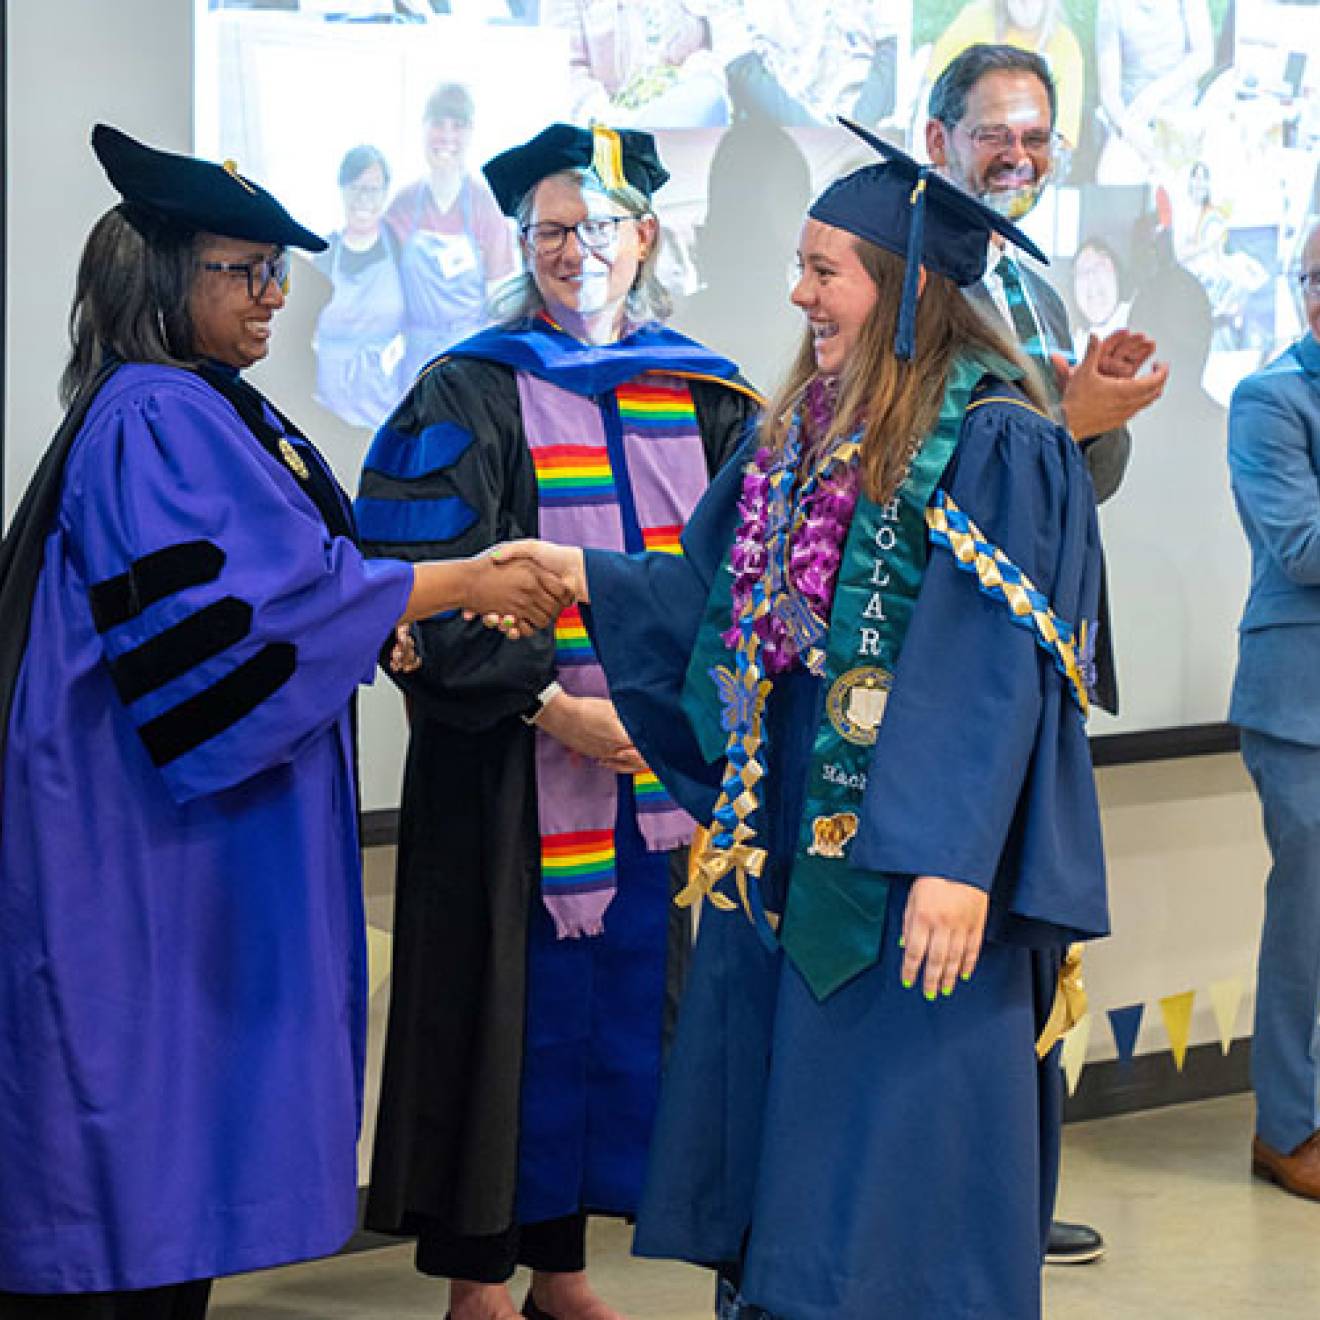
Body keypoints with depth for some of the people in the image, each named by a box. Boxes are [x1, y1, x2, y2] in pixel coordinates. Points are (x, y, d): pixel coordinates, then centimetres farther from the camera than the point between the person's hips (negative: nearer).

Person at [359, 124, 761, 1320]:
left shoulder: (705, 399, 10)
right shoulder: (469, 397, -3)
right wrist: (550, 705, -17)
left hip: (659, 761, 4)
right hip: (510, 772, -4)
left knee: (617, 1013, 8)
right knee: (513, 1009, -2)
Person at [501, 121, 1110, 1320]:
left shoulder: (992, 446, -12)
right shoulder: (804, 435, 12)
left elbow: (995, 668, -18)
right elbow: (715, 599, 16)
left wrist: (953, 863, -23)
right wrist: (584, 576, 4)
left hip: (910, 864, -8)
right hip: (788, 839, 8)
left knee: (894, 1177, -3)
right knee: (773, 1134, 12)